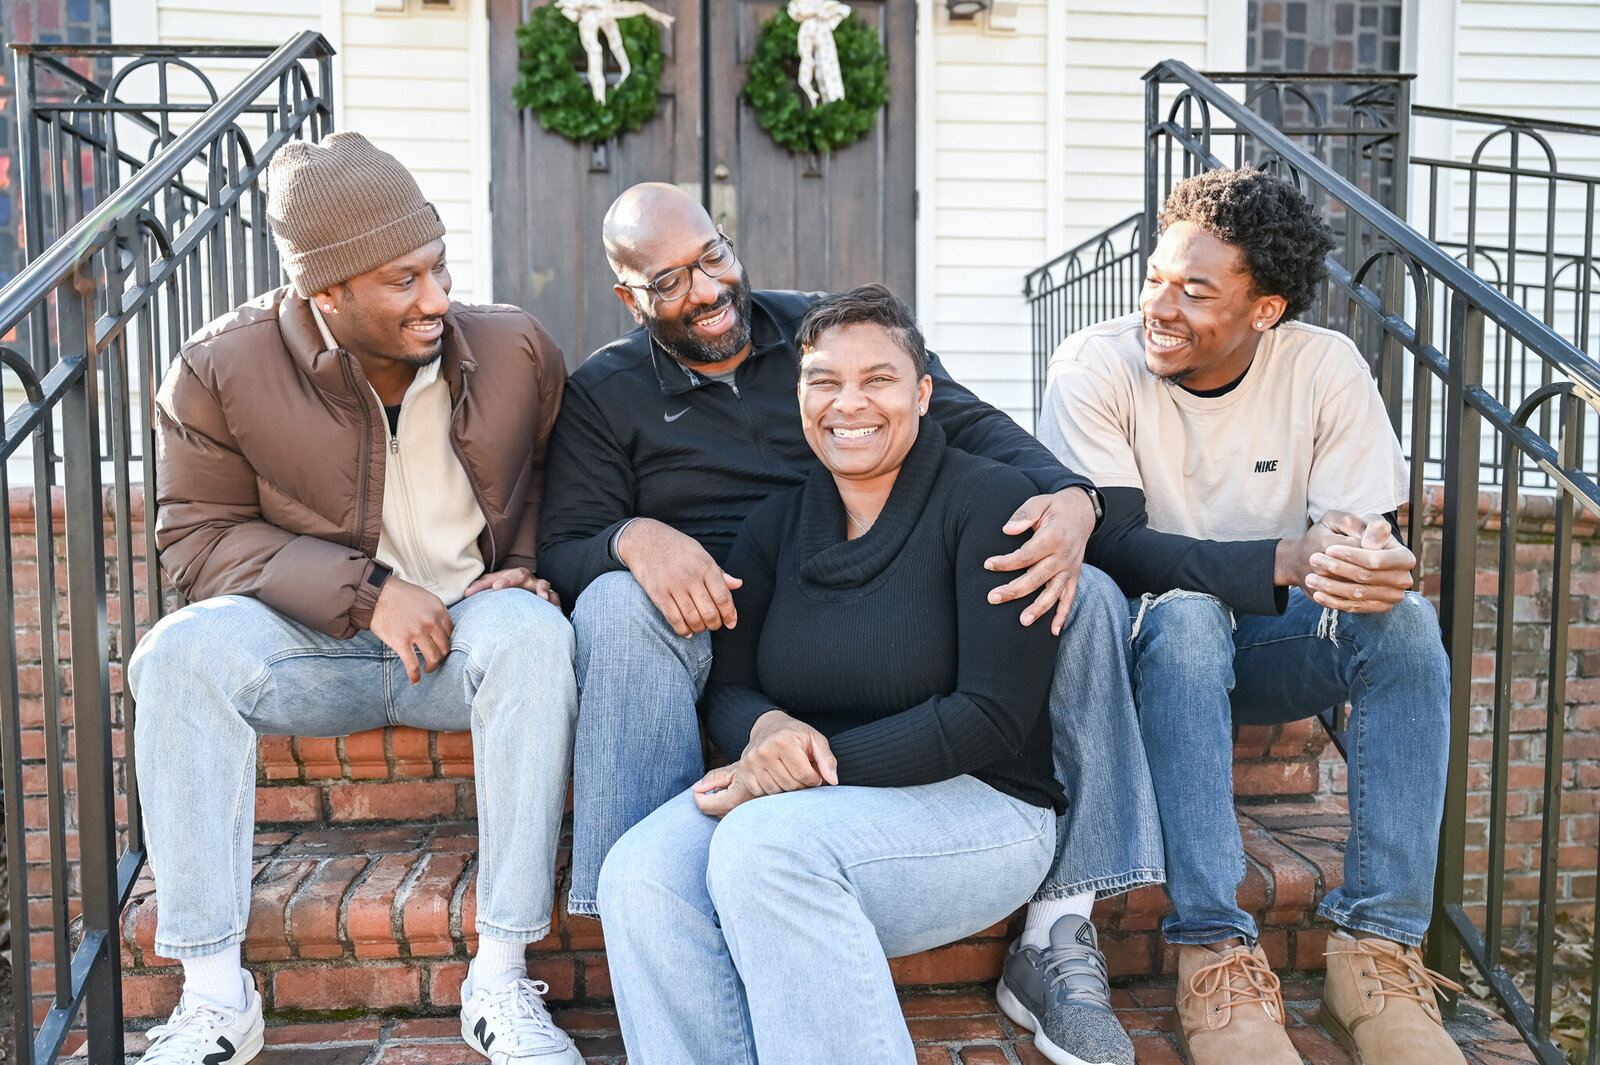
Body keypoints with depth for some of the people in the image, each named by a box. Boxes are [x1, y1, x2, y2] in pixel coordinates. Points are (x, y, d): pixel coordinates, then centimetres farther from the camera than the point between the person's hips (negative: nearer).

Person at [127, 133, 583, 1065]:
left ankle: (501, 981, -28)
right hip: (313, 645, 1)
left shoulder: (518, 351, -5)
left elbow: (556, 492, 11)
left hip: (467, 637, 0)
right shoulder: (221, 371, -9)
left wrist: (523, 572, -9)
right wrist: (363, 590, -19)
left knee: (532, 630, -34)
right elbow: (198, 535, -7)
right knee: (182, 652, -28)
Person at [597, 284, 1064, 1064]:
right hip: (795, 805, 5)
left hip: (974, 804, -4)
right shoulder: (777, 524, 10)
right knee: (639, 876, -24)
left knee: (764, 845, -33)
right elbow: (726, 688, 10)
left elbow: (993, 714, -12)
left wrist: (821, 763, -18)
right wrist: (766, 728, -16)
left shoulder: (989, 501, -6)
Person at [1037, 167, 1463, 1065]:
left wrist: (1375, 565, -37)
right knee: (1186, 614, -36)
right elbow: (1116, 547, -23)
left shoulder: (1327, 369, -8)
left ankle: (1378, 949, -23)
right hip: (1147, 649, -2)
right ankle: (1214, 953, -33)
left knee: (1405, 620, -25)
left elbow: (1373, 538, -10)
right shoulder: (1094, 368, -16)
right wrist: (1285, 561, -36)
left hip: (1270, 651, 3)